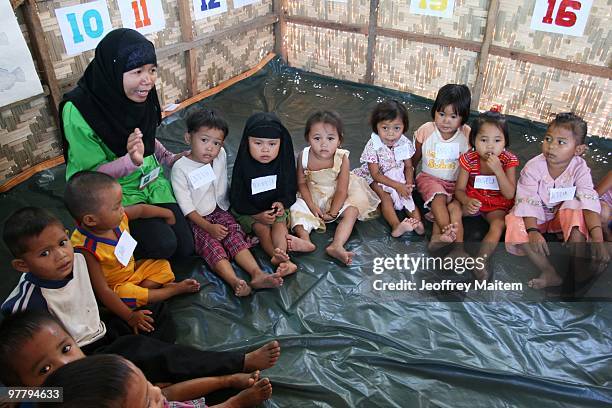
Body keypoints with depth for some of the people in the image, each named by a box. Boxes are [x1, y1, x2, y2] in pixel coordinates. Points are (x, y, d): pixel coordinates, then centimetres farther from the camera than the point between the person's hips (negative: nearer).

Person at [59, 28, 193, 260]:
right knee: (163, 245, -21)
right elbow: (90, 174, -19)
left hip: (151, 180, 5)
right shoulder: (79, 110, -25)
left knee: (185, 247, 1)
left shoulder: (142, 95, -9)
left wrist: (169, 159, -2)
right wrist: (131, 161, -35)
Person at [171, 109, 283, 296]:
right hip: (196, 219, -4)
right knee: (211, 245, -24)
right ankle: (235, 282, -43)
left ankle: (257, 273, -32)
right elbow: (186, 206, -16)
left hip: (220, 210, 4)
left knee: (235, 235, -18)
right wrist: (208, 227, -22)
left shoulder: (221, 155, -2)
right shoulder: (180, 168, -16)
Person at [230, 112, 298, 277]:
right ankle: (284, 260, -37)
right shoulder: (243, 167, -15)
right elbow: (237, 200, -10)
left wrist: (281, 203, -17)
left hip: (276, 207, 2)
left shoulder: (283, 165, -7)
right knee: (262, 229, -24)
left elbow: (290, 191, 5)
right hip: (249, 211, -2)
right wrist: (258, 215, -19)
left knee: (280, 225, -24)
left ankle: (280, 257, -39)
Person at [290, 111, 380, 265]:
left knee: (352, 210, -24)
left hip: (336, 197, -1)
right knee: (297, 209, -19)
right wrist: (312, 205, -17)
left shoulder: (342, 158, -23)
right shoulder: (304, 157, -19)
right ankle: (305, 240, -38)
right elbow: (302, 183, -7)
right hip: (313, 197, 2)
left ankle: (336, 246, -39)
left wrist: (332, 213, -18)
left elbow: (341, 190, -18)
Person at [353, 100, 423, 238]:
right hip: (376, 180, -4)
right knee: (385, 197, -26)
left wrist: (408, 184, -18)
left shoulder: (405, 143, -9)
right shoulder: (373, 146, -22)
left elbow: (408, 166, 2)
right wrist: (398, 186, -26)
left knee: (407, 195, -17)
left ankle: (418, 222, -26)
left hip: (398, 177, 5)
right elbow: (376, 174, -21)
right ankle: (396, 226, -42)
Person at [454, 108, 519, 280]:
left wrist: (497, 169, -32)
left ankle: (481, 261, -35)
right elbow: (459, 189, -11)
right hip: (472, 201, 1)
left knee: (498, 224, -28)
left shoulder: (508, 160, -14)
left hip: (497, 205, -1)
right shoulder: (469, 159, -13)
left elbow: (509, 194, -20)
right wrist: (467, 201, -36)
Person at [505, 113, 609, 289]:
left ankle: (577, 268, -25)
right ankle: (549, 273, -30)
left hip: (563, 215, 0)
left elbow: (589, 202, -27)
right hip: (536, 217, 0)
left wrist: (597, 239, -38)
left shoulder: (580, 169, -17)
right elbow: (527, 201, -22)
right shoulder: (533, 167, -19)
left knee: (576, 212, -32)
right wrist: (533, 232, -36)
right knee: (515, 222, -30)